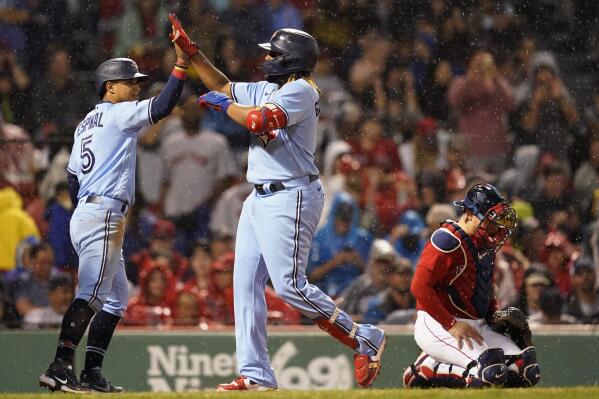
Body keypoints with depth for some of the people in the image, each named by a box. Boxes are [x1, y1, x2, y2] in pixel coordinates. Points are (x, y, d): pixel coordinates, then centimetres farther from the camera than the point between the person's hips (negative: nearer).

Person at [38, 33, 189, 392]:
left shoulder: (87, 123, 21)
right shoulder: (118, 113, -5)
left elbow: (73, 177, 20)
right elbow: (162, 107, -19)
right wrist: (181, 65, -17)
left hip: (85, 214, 10)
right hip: (103, 216, -10)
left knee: (116, 299, 14)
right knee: (92, 295, -17)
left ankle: (92, 373, 9)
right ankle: (60, 369, -25)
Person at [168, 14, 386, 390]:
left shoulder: (300, 91, -12)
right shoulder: (267, 89, 15)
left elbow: (260, 120, -26)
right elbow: (223, 86, 26)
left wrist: (224, 105, -10)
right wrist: (191, 50, 18)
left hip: (290, 198, -10)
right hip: (260, 198, 10)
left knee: (290, 285, -14)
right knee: (246, 282, 3)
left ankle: (366, 340, -2)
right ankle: (257, 376, 3)